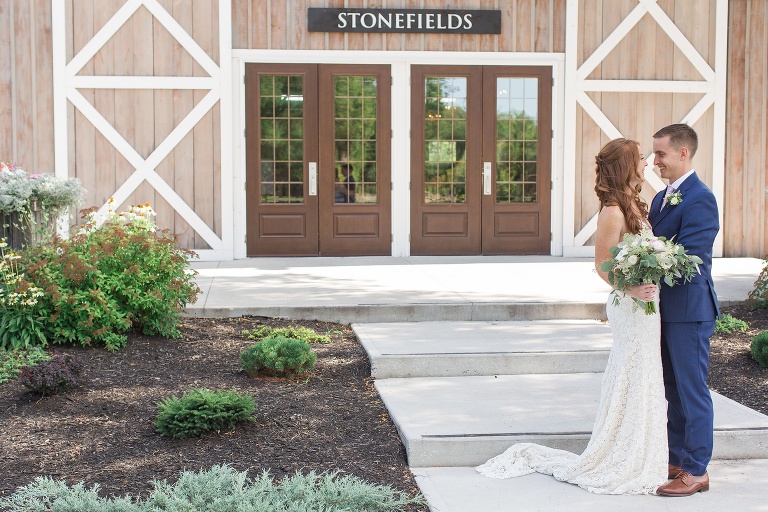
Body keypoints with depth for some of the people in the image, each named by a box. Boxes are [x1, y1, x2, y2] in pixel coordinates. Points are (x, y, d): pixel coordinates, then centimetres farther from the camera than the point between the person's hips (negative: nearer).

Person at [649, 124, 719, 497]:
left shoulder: (699, 199, -16)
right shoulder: (661, 198, 13)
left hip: (689, 311, -9)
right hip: (665, 309, 9)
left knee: (692, 391, -1)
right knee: (673, 390, 17)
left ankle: (696, 471, 8)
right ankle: (676, 460, 28)